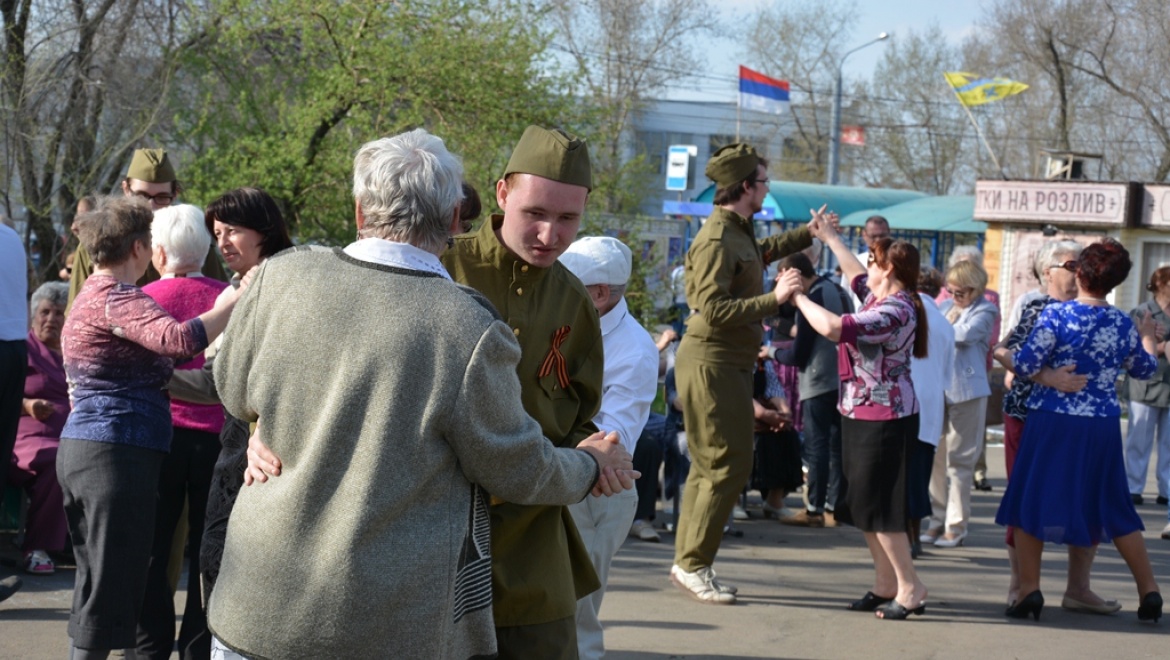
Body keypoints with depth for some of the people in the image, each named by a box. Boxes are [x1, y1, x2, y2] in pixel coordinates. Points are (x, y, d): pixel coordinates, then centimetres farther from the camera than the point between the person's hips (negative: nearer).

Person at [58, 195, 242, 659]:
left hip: (79, 448, 10)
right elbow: (177, 339, -31)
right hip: (117, 453, -10)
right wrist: (237, 303, -26)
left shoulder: (89, 296, 18)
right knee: (112, 585, -7)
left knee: (96, 582, 15)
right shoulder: (117, 298, -14)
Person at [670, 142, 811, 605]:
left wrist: (809, 233, 40)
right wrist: (774, 299, -26)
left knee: (709, 467, 13)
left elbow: (762, 253, 38)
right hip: (711, 363, -10)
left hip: (728, 363, 10)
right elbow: (713, 310, -25)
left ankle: (687, 562, 19)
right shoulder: (717, 240, -17)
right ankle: (692, 564, -3)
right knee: (727, 467, -8)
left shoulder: (739, 233, 13)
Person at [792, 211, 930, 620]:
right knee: (866, 503, 13)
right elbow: (857, 276, 31)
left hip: (884, 419, -10)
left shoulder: (895, 311, -23)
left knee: (878, 505, -6)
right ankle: (885, 585, 20)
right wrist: (829, 238, 38)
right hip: (866, 414, 10)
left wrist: (798, 298, -20)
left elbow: (833, 328, -33)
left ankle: (910, 587, 0)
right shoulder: (883, 298, 8)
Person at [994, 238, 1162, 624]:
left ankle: (1029, 590, 4)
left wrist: (997, 353, 8)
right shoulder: (1123, 324, 3)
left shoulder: (1056, 315, -10)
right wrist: (1147, 338, 39)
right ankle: (1149, 591, 15)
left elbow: (1025, 366, -12)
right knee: (1114, 510, 14)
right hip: (1102, 428, 4)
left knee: (1029, 501, 8)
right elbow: (1145, 370, 19)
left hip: (1052, 422, -4)